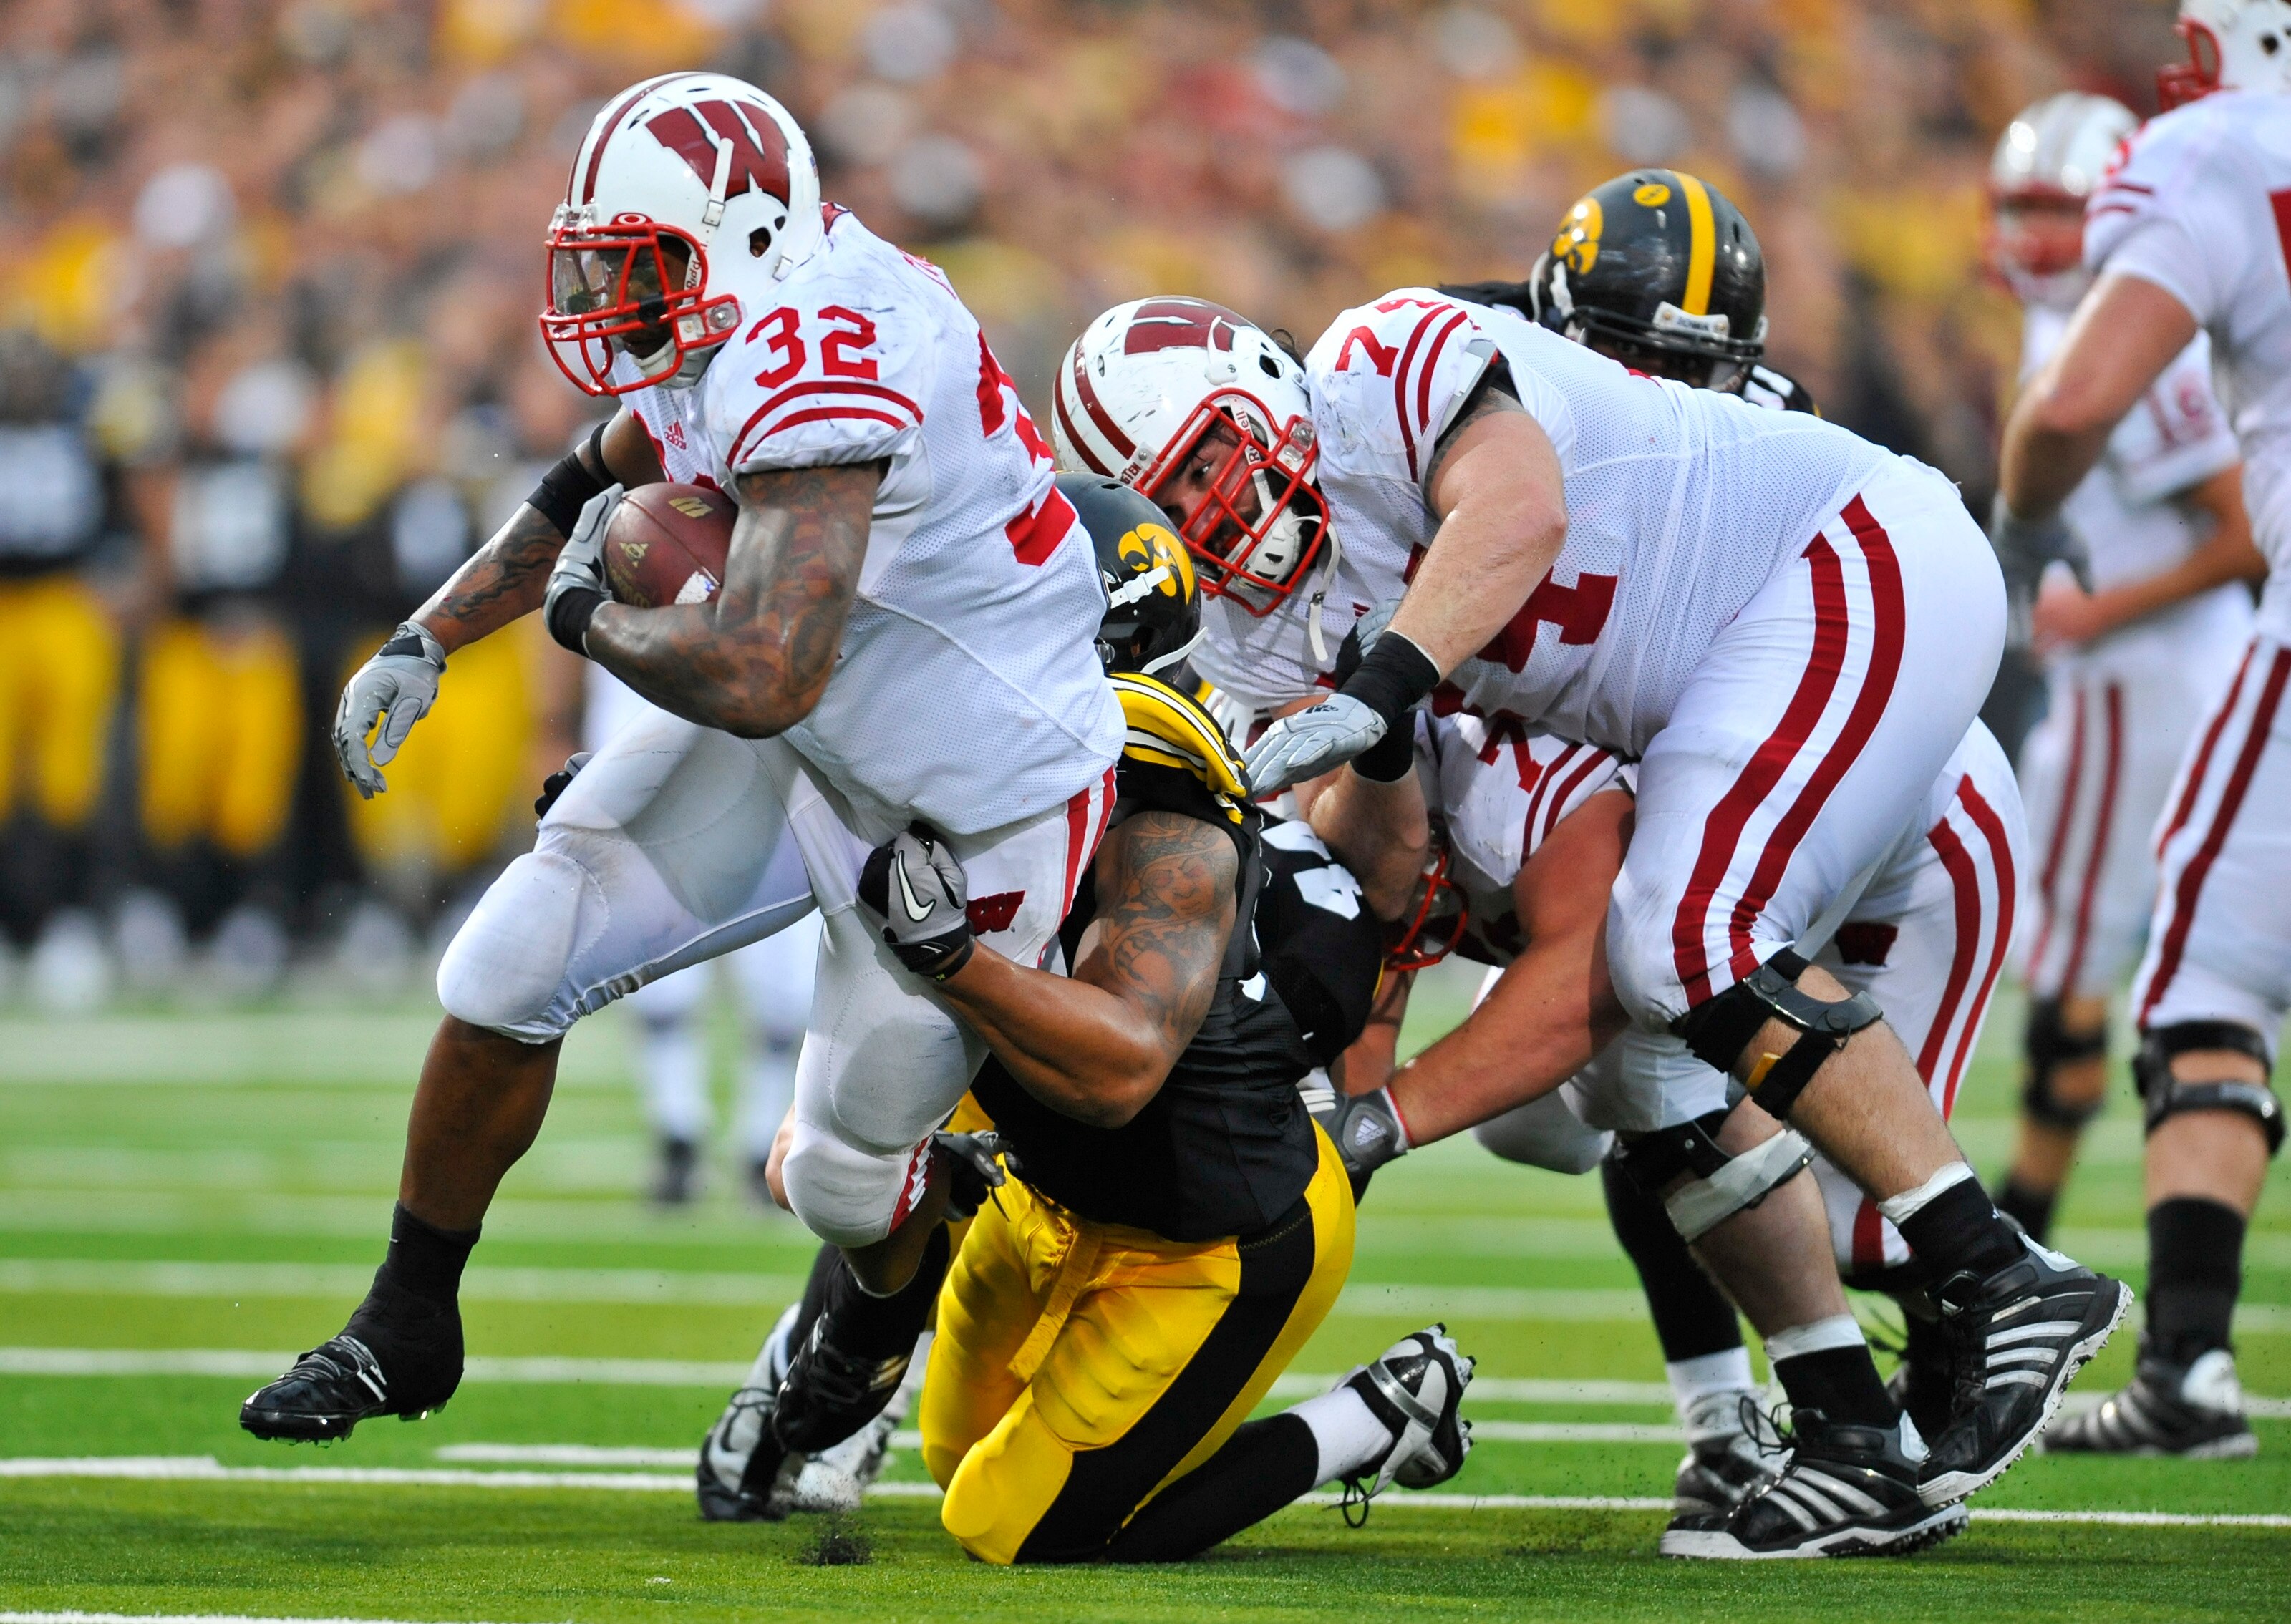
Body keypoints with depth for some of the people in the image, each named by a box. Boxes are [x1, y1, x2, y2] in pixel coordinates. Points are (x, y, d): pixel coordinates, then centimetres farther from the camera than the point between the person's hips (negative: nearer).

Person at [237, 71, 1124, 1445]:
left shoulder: (818, 363, -35)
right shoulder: (741, 319, -5)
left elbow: (759, 677, -43)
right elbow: (603, 484, 18)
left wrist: (591, 614, -22)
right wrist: (428, 642, 13)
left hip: (975, 814, -9)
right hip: (810, 739, 9)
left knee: (847, 1176, 8)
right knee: (505, 982, 1)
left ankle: (862, 1343, 45)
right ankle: (406, 1329, 19)